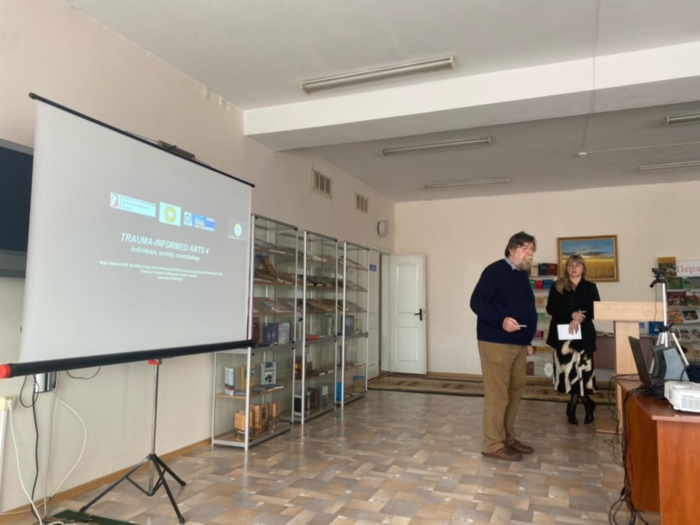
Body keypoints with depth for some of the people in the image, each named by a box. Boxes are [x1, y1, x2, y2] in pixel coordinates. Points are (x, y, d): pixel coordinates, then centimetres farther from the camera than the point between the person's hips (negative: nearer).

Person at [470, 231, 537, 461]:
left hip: (518, 343, 9)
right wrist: (501, 320, -30)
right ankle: (493, 444, 3)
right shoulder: (495, 271, -11)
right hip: (496, 342, -9)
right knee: (497, 394, -6)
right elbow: (477, 302, -19)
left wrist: (527, 340, 22)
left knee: (515, 391, 14)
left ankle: (508, 438, 26)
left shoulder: (523, 276, 17)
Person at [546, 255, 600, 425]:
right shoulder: (557, 286, 7)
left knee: (581, 369, -7)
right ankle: (586, 405, 13)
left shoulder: (590, 287, 10)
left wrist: (578, 319, -16)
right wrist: (572, 315, -15)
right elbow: (551, 309, -2)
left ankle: (573, 408, 9)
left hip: (583, 334, 0)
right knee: (569, 370, -2)